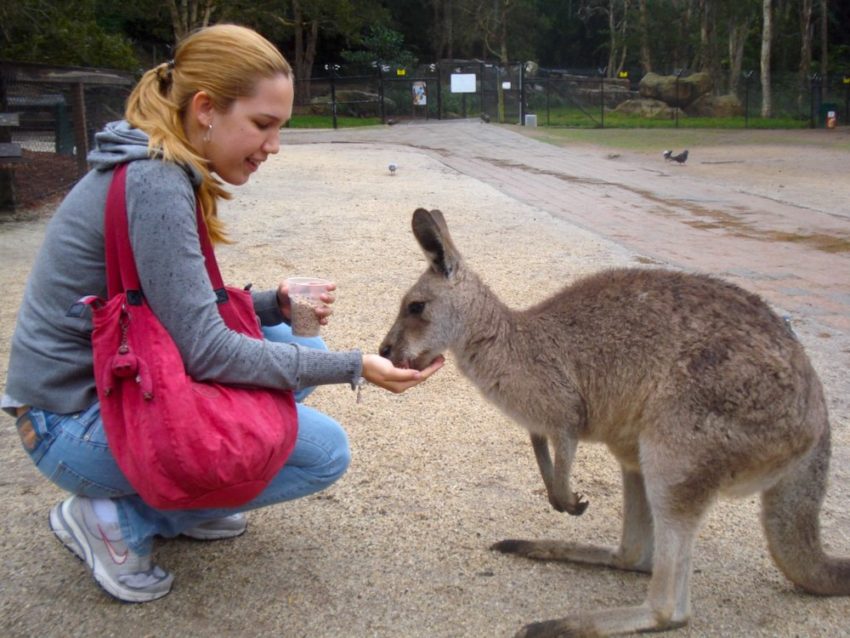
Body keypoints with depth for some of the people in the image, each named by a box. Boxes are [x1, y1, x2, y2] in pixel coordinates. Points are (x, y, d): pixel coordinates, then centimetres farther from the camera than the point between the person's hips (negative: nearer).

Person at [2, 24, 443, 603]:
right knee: (325, 450, -10)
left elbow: (185, 306, 11)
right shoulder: (154, 184, -24)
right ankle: (116, 519, -3)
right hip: (78, 423, -9)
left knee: (297, 346, 11)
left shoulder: (167, 171, 4)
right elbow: (205, 351, -25)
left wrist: (275, 304, -6)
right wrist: (354, 367, -22)